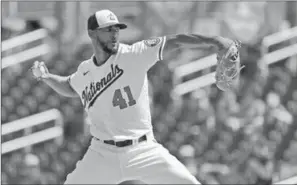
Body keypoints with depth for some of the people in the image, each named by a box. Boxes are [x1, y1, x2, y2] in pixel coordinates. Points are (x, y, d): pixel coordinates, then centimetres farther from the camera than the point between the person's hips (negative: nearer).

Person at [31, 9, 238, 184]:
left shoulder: (134, 55, -8)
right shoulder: (84, 72, 5)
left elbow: (175, 41, -16)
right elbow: (70, 87, 28)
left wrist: (214, 41, -28)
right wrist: (46, 77, 10)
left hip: (143, 150, -2)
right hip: (103, 154, 3)